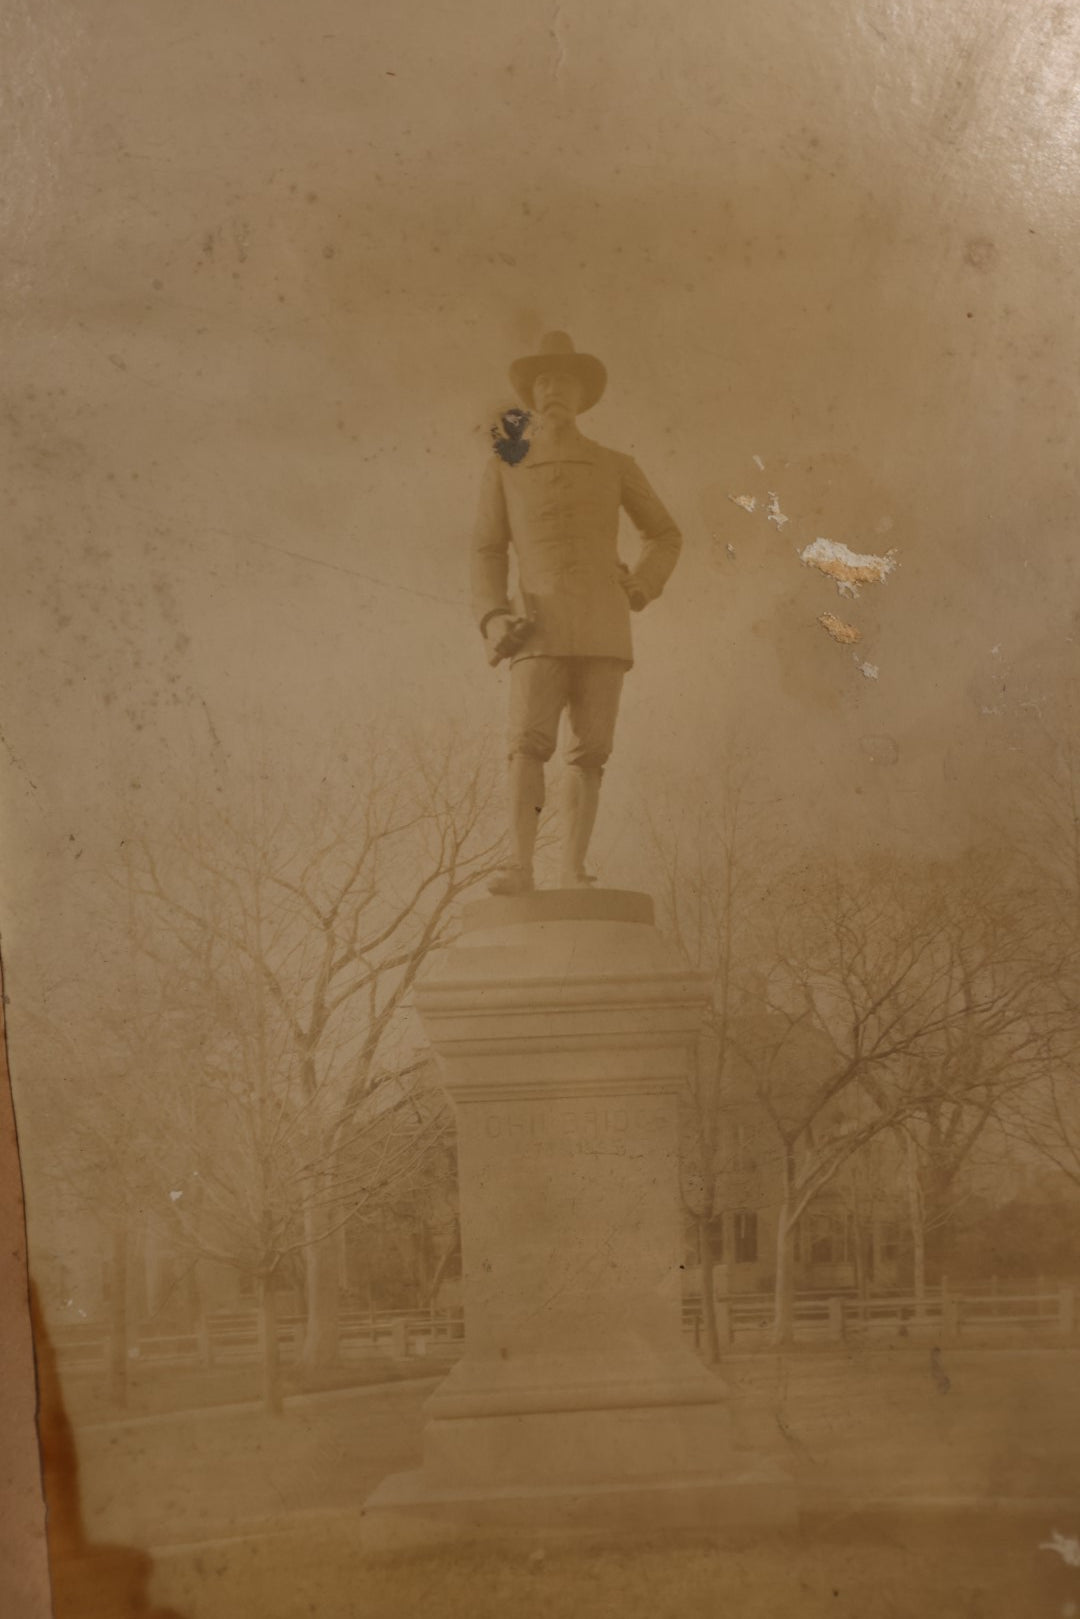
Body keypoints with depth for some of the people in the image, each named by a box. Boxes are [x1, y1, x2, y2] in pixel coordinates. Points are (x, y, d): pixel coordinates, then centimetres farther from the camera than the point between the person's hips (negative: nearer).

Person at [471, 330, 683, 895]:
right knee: (528, 741, -17)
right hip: (541, 625, -1)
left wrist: (640, 589, 2)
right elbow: (487, 552, 7)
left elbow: (665, 536, 22)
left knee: (589, 749, -4)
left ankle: (572, 869, -1)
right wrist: (494, 619, -12)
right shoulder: (504, 469, 11)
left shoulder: (615, 466, 13)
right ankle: (520, 865, -23)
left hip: (603, 624, 1)